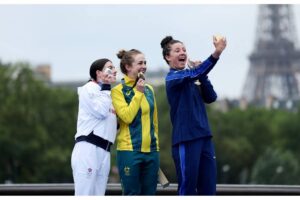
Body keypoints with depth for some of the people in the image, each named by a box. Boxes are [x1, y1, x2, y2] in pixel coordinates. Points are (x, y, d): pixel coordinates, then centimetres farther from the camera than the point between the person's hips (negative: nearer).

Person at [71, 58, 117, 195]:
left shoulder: (107, 94, 25)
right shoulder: (88, 89, 0)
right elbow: (101, 111, -13)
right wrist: (105, 87, -5)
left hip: (104, 151, 8)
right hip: (88, 148, -8)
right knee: (84, 196, -14)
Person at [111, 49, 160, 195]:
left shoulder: (149, 89, 13)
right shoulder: (118, 90, -5)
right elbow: (127, 116, -17)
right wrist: (138, 93, -13)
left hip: (151, 150, 6)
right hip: (129, 151, -6)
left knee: (149, 194, 7)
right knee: (132, 194, -3)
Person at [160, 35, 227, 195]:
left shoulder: (190, 79, 15)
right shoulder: (173, 78, -7)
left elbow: (211, 97, 6)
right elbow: (195, 73, -26)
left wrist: (202, 76, -7)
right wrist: (216, 53, -36)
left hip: (203, 137, 7)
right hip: (186, 140, -7)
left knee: (208, 189, 6)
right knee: (188, 190, -4)